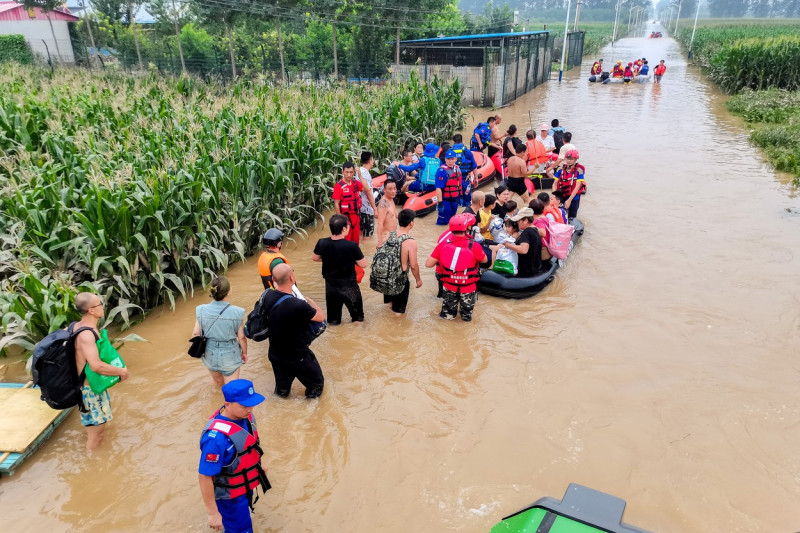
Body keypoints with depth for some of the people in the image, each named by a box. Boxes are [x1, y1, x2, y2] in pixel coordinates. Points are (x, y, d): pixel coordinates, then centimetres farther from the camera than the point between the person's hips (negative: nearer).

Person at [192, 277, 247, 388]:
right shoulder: (237, 313, -23)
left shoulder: (201, 311, -17)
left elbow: (196, 334, -8)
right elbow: (241, 337, -13)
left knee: (217, 381, 31)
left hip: (209, 354, 4)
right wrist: (244, 352, 5)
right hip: (229, 355, -3)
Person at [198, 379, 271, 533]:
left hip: (246, 485, 7)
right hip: (230, 496, -7)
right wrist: (212, 512, -22)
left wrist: (258, 465, 18)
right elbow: (204, 477, -30)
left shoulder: (244, 414, -17)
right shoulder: (217, 437, -40)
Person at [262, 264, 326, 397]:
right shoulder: (299, 306, -32)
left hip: (276, 355, 6)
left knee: (282, 390, 29)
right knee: (317, 383, 19)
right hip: (297, 357, -6)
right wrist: (309, 301, 0)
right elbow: (321, 317, -14)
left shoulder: (268, 296, -14)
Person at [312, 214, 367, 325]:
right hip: (348, 285, -4)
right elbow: (363, 264, -16)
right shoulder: (351, 246, -27)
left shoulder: (322, 243, -16)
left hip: (330, 284, 4)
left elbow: (315, 258, 3)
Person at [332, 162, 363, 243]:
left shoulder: (356, 183, 4)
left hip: (356, 216, 5)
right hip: (345, 217, -5)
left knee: (356, 240, 14)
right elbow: (336, 204, -13)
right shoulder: (338, 186, -14)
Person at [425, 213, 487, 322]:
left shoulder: (443, 244, -17)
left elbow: (428, 264, -15)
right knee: (467, 316, 27)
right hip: (468, 288, -1)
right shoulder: (474, 246, -22)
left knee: (448, 314, 29)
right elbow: (485, 260, -3)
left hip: (449, 287, 1)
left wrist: (439, 260, 4)